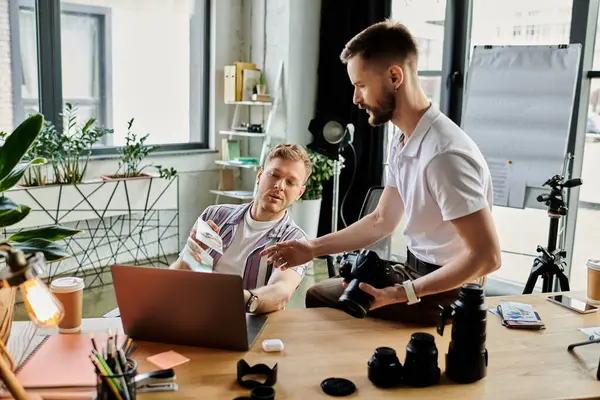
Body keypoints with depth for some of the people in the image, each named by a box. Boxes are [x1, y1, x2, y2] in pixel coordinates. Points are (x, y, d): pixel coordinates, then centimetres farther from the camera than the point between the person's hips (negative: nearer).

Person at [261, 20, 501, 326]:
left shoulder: (445, 154, -29)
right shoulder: (401, 141, 2)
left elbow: (486, 257, -28)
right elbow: (382, 221, 11)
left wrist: (400, 294, -28)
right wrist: (313, 248, 6)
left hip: (444, 293, -9)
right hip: (416, 271, 9)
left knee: (329, 315, -6)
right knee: (317, 296, 15)